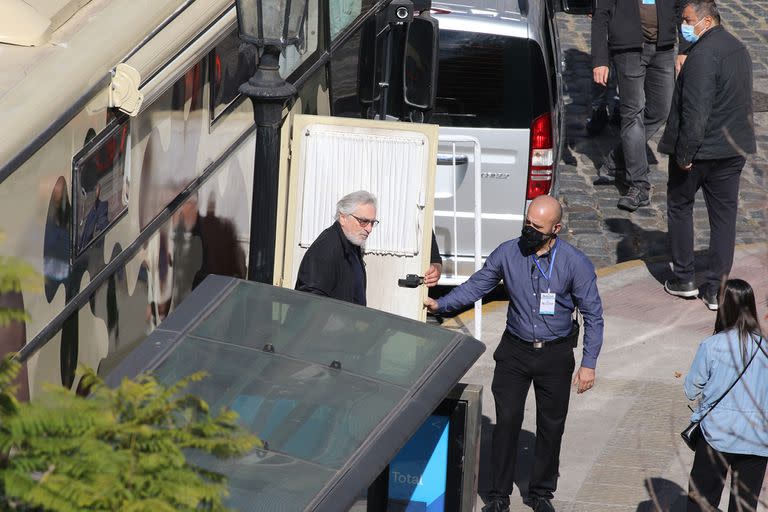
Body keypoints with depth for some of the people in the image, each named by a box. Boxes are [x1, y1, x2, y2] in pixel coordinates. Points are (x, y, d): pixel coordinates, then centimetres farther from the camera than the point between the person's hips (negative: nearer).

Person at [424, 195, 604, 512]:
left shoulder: (575, 263, -13)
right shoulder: (507, 253, -8)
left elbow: (593, 315, -7)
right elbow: (477, 285, 3)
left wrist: (588, 364, -10)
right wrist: (441, 304, -11)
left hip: (555, 355, -1)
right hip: (515, 351, 1)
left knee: (551, 426, 9)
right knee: (507, 420, -2)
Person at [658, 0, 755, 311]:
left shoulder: (703, 55, -22)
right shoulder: (739, 50, 9)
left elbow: (696, 112, -26)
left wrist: (684, 154, -20)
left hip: (699, 148, -8)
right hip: (734, 148, 8)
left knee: (679, 206, 13)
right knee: (724, 215, 9)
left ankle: (683, 279, 18)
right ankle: (716, 289, 13)